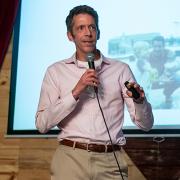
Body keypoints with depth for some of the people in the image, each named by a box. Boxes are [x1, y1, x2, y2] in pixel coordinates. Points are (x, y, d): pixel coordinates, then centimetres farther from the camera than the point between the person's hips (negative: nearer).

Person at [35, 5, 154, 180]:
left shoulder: (121, 69, 7)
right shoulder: (56, 71, 6)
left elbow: (145, 124, 5)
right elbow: (42, 124, -4)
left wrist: (139, 101, -17)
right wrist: (76, 92, -13)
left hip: (111, 161, 1)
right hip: (70, 159, -1)